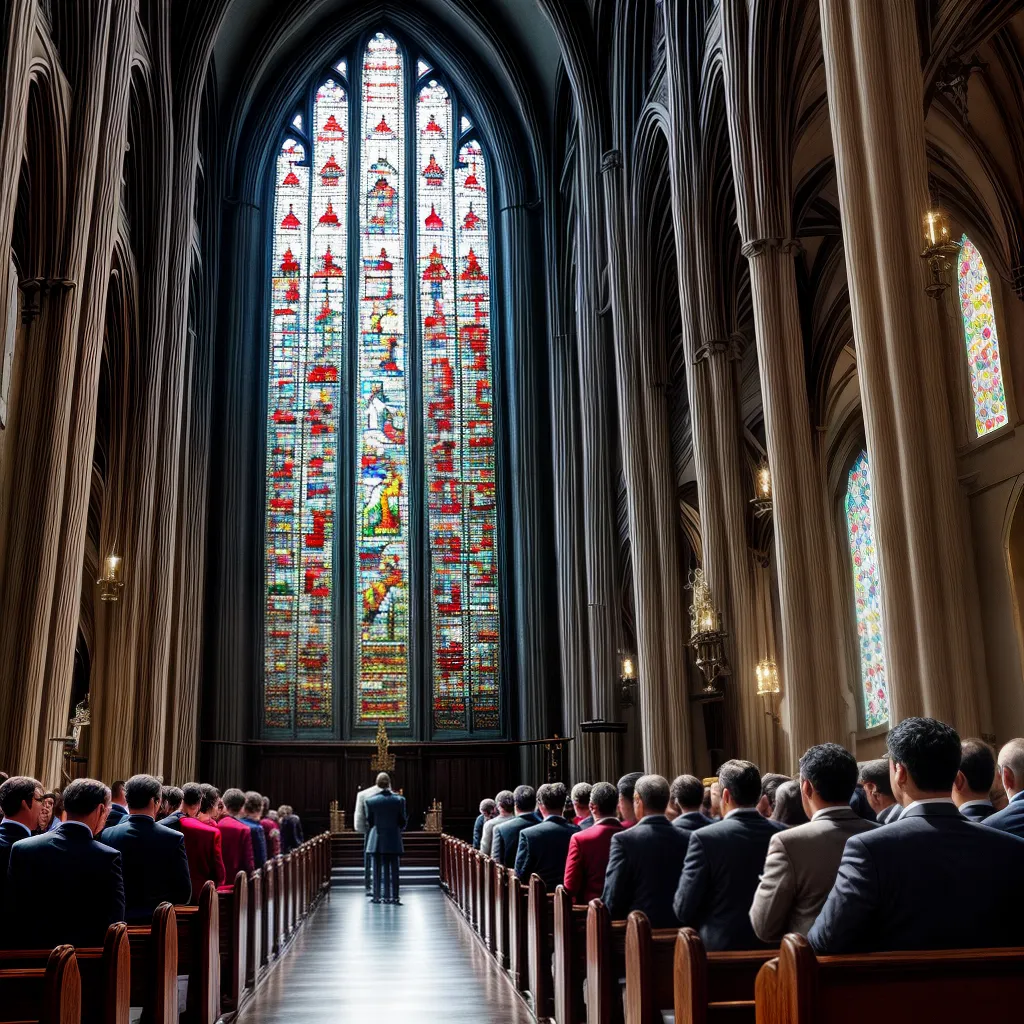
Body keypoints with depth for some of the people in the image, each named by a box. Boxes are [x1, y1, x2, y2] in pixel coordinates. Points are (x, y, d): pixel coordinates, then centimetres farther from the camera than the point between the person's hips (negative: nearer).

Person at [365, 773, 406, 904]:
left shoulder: (371, 801, -6)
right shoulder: (399, 800, -5)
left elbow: (369, 822, 3)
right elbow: (402, 822, 0)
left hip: (377, 840, 0)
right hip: (394, 839, 0)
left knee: (378, 869, 8)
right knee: (393, 869, 5)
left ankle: (377, 897, 8)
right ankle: (393, 897, 4)